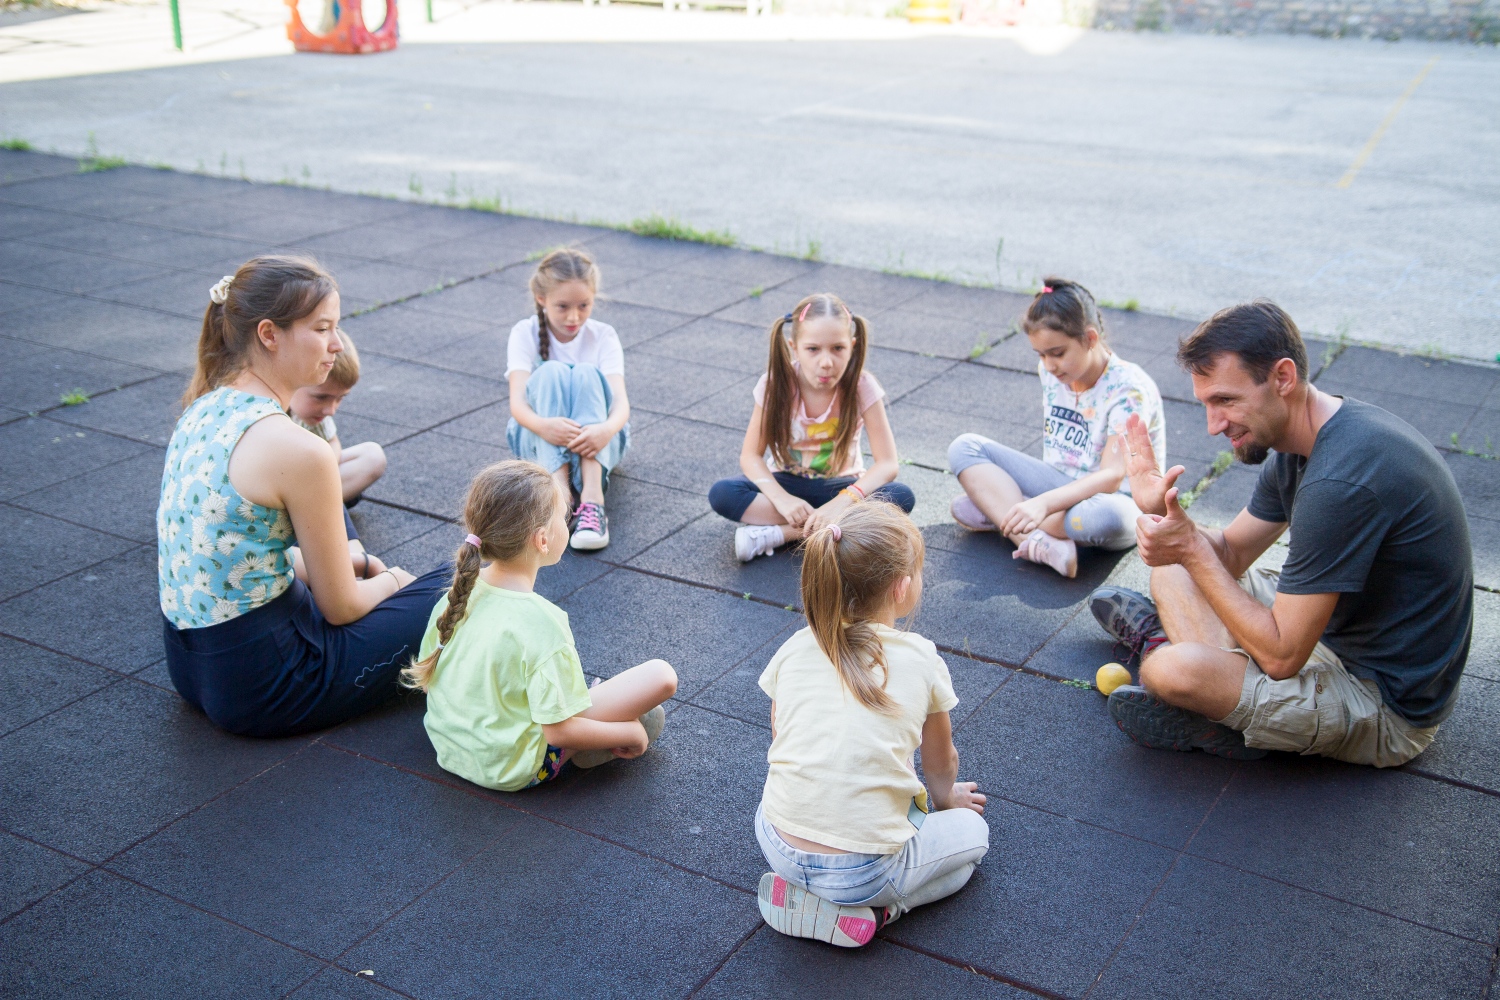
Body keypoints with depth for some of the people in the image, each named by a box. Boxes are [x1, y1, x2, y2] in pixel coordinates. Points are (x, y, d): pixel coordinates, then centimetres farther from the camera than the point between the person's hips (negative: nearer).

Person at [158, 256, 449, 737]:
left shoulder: (203, 408, 0)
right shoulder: (298, 451, -24)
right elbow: (340, 608, -13)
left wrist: (332, 562, 17)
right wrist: (388, 582, 8)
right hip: (263, 688, -9)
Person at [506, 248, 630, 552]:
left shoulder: (603, 336, -5)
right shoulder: (525, 334, -6)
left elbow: (620, 400, -20)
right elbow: (517, 401, -21)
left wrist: (607, 429, -45)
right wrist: (543, 425, -45)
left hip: (593, 438, 0)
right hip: (539, 439, 0)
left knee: (586, 374, -29)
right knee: (550, 372, -28)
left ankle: (592, 497, -45)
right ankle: (558, 490, -44)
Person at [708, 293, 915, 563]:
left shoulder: (861, 386, -19)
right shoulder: (777, 384, -16)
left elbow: (887, 463, -21)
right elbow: (750, 455, -13)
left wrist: (843, 502, -37)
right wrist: (782, 499, -31)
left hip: (840, 486, 0)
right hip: (787, 482, 0)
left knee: (903, 497, -30)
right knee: (721, 494, -27)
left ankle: (779, 533, -28)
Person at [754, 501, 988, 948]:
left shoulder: (794, 649, 2)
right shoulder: (921, 660, -4)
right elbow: (940, 764, 13)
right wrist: (945, 798, 37)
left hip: (777, 847, 4)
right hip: (863, 872, -3)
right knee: (971, 830, 22)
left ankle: (796, 889, 11)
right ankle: (874, 909, 2)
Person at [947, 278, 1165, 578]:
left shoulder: (1129, 389, -21)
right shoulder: (1051, 371, -1)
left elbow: (1112, 476, -32)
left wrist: (1043, 503, -45)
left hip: (1116, 499, -7)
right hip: (1059, 484, 7)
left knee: (1106, 516, -44)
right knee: (964, 447, -10)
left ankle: (996, 510, -20)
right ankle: (1041, 543, -31)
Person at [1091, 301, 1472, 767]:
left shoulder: (1341, 481, -32)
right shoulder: (1307, 440, 0)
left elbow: (1282, 656, -29)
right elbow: (1231, 553, 8)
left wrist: (1192, 551, -25)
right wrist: (1164, 513, -12)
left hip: (1387, 708, -10)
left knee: (1172, 672, -31)